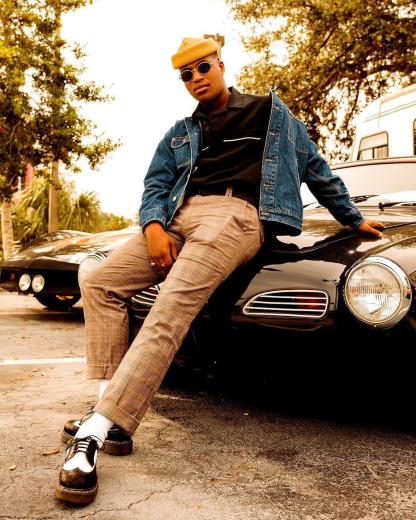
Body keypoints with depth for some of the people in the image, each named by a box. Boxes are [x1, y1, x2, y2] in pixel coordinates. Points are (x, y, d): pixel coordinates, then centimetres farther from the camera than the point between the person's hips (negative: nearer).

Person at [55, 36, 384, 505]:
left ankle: (94, 434, -36)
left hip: (236, 212, -6)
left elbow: (314, 167, 25)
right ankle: (112, 417, -15)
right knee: (99, 282, -12)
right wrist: (153, 226, -7)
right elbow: (155, 185, 16)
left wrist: (354, 219, 30)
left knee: (174, 304, -31)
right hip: (179, 217, 6)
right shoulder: (179, 134, 28)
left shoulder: (271, 111, 21)